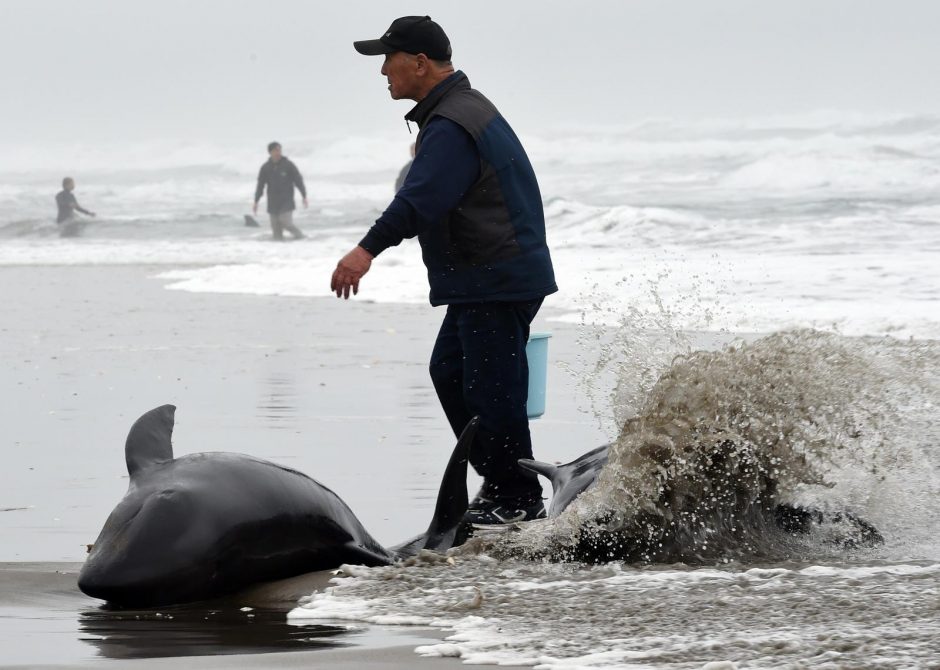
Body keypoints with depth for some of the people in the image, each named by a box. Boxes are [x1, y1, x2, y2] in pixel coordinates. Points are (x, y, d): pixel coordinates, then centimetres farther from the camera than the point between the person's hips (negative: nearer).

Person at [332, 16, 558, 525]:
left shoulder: (451, 126, -18)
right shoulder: (466, 107, 18)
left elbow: (422, 197, -33)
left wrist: (369, 249, -42)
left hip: (498, 282, -11)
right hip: (482, 279, 11)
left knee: (491, 387, -7)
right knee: (449, 372, 15)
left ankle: (519, 501, -1)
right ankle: (499, 484, 20)